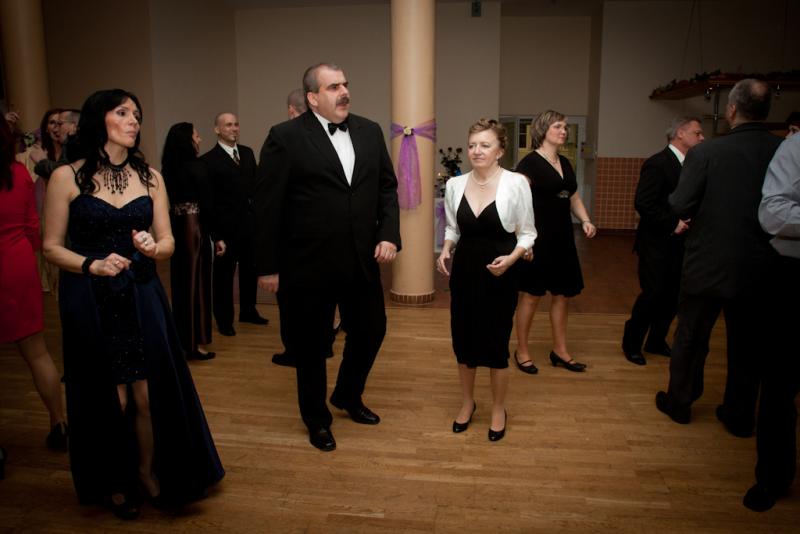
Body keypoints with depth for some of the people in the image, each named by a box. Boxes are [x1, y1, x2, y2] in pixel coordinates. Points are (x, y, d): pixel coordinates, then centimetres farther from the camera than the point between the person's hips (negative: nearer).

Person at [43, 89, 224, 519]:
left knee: (148, 395, 3)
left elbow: (168, 242, 6)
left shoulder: (150, 176, 6)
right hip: (89, 302, -2)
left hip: (142, 298, 3)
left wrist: (153, 247, -16)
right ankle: (113, 482, 31)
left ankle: (148, 471, 30)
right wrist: (92, 265, -19)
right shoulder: (66, 177, -4)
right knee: (108, 400, 6)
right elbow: (52, 247, -2)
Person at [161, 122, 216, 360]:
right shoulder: (196, 166, -14)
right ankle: (196, 343, 6)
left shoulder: (169, 168, 7)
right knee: (196, 281, 0)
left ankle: (181, 338, 28)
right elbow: (206, 202, -15)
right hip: (195, 228, -7)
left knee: (181, 281, 16)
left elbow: (170, 200, 10)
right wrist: (216, 235, -10)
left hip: (176, 228, 7)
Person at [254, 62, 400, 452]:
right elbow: (267, 206, -9)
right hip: (309, 264, -5)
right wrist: (267, 266, -9)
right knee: (312, 344, 11)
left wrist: (389, 235, -5)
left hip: (362, 260, 5)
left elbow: (387, 188, 10)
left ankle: (348, 396, 44)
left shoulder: (369, 132, 7)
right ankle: (317, 419, 34)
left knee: (371, 330, 16)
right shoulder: (286, 137, -9)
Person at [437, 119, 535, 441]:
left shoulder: (516, 183, -12)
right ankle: (467, 402, 38)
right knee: (463, 340, 13)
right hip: (464, 270, 4)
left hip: (499, 273, -4)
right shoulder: (455, 184, 0)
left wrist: (510, 258, -20)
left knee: (496, 344, 6)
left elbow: (527, 233, -3)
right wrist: (445, 250, -5)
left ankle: (498, 410, 30)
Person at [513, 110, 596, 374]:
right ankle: (521, 351, 18)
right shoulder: (530, 162, -11)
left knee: (562, 294, 13)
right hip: (538, 238, -8)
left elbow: (574, 197, 21)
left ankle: (560, 351, 26)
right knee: (531, 295, 2)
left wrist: (585, 221, 3)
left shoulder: (565, 163, 12)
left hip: (562, 238, 8)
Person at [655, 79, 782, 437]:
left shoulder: (706, 152, -15)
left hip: (707, 266, -2)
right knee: (747, 346, 17)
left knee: (690, 338, 15)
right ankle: (740, 417, 29)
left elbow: (680, 207, -15)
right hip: (760, 269, 2)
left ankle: (679, 403, 29)